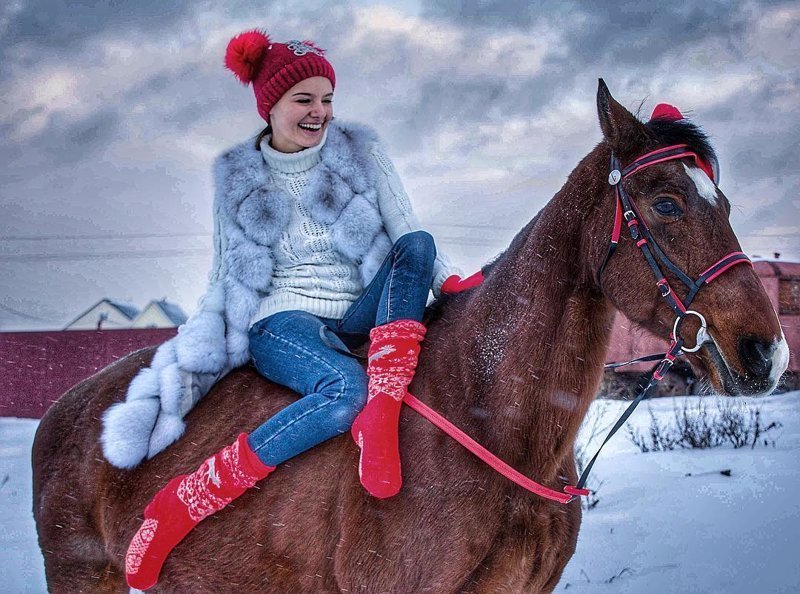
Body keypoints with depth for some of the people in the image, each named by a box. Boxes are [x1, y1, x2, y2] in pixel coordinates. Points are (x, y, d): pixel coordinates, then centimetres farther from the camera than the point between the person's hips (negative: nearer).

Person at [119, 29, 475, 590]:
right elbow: (224, 282, 8)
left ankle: (380, 418, -39)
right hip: (282, 322, -3)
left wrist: (452, 282, -15)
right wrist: (188, 364, 0)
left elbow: (407, 235, 4)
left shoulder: (361, 152, 5)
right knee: (347, 388, -38)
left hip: (364, 318, 3)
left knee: (418, 245, -28)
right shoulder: (236, 176, 4)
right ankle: (181, 505, -36)